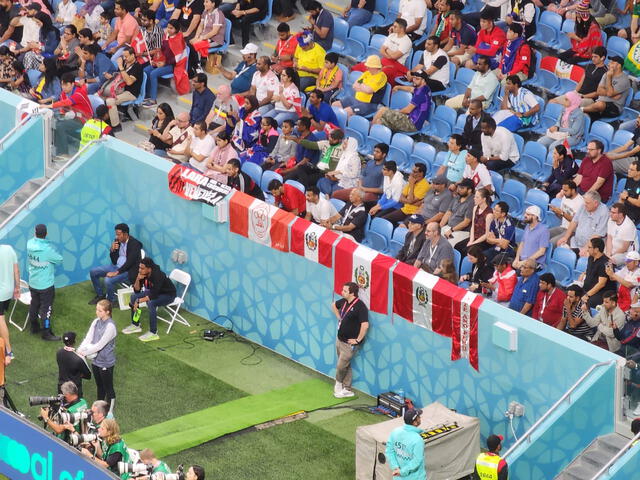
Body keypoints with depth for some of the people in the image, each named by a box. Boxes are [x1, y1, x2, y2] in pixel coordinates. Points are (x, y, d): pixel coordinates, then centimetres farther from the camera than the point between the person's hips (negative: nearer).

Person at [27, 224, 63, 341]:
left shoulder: (30, 244, -8)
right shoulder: (48, 249, -27)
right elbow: (59, 260, -12)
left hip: (32, 282, 7)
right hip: (45, 285, -7)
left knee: (34, 305, 21)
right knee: (46, 308, 3)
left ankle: (34, 327, 37)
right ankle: (46, 333, 10)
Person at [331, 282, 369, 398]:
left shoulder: (360, 306, -24)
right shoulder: (344, 301, 1)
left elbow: (365, 325, -32)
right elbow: (334, 305, 25)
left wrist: (358, 340, -24)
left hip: (349, 344, -8)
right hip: (340, 340, 8)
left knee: (341, 366, 1)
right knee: (346, 366, 17)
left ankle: (338, 383, 27)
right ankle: (347, 390, 27)